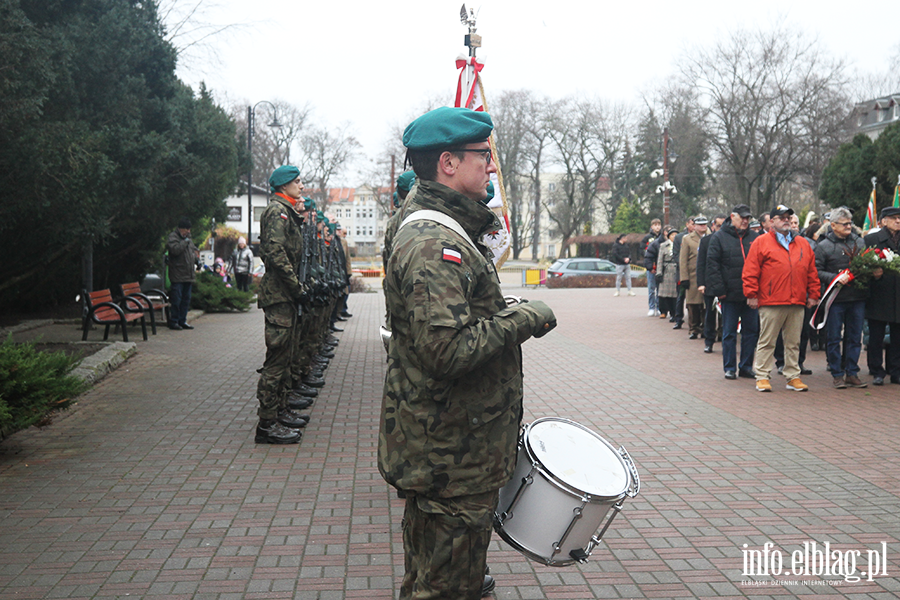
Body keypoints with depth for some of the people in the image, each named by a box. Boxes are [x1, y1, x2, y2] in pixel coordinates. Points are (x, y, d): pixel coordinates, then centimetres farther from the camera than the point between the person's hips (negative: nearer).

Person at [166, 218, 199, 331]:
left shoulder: (188, 238, 20)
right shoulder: (173, 237, -6)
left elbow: (194, 249, 32)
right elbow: (175, 249, -23)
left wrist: (196, 257, 13)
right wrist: (185, 242, -16)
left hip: (188, 275, 8)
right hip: (177, 276, -8)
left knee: (186, 299, 10)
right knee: (176, 299, -6)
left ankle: (182, 321, 17)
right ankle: (173, 322, 0)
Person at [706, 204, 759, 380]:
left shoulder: (755, 238, 10)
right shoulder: (719, 237, 1)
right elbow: (712, 264, -4)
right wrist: (718, 289, -11)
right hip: (730, 294, -3)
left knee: (751, 331, 7)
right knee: (729, 332, 3)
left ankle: (746, 366, 18)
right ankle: (730, 368, 12)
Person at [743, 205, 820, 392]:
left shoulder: (803, 244, 15)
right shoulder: (761, 242, 2)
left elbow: (812, 272, 17)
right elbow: (750, 271, -2)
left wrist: (813, 294, 12)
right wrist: (752, 294, -7)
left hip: (797, 303, 4)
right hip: (770, 303, -4)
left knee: (794, 342, 10)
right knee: (767, 341, 1)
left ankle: (793, 377, 18)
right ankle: (762, 377, 8)